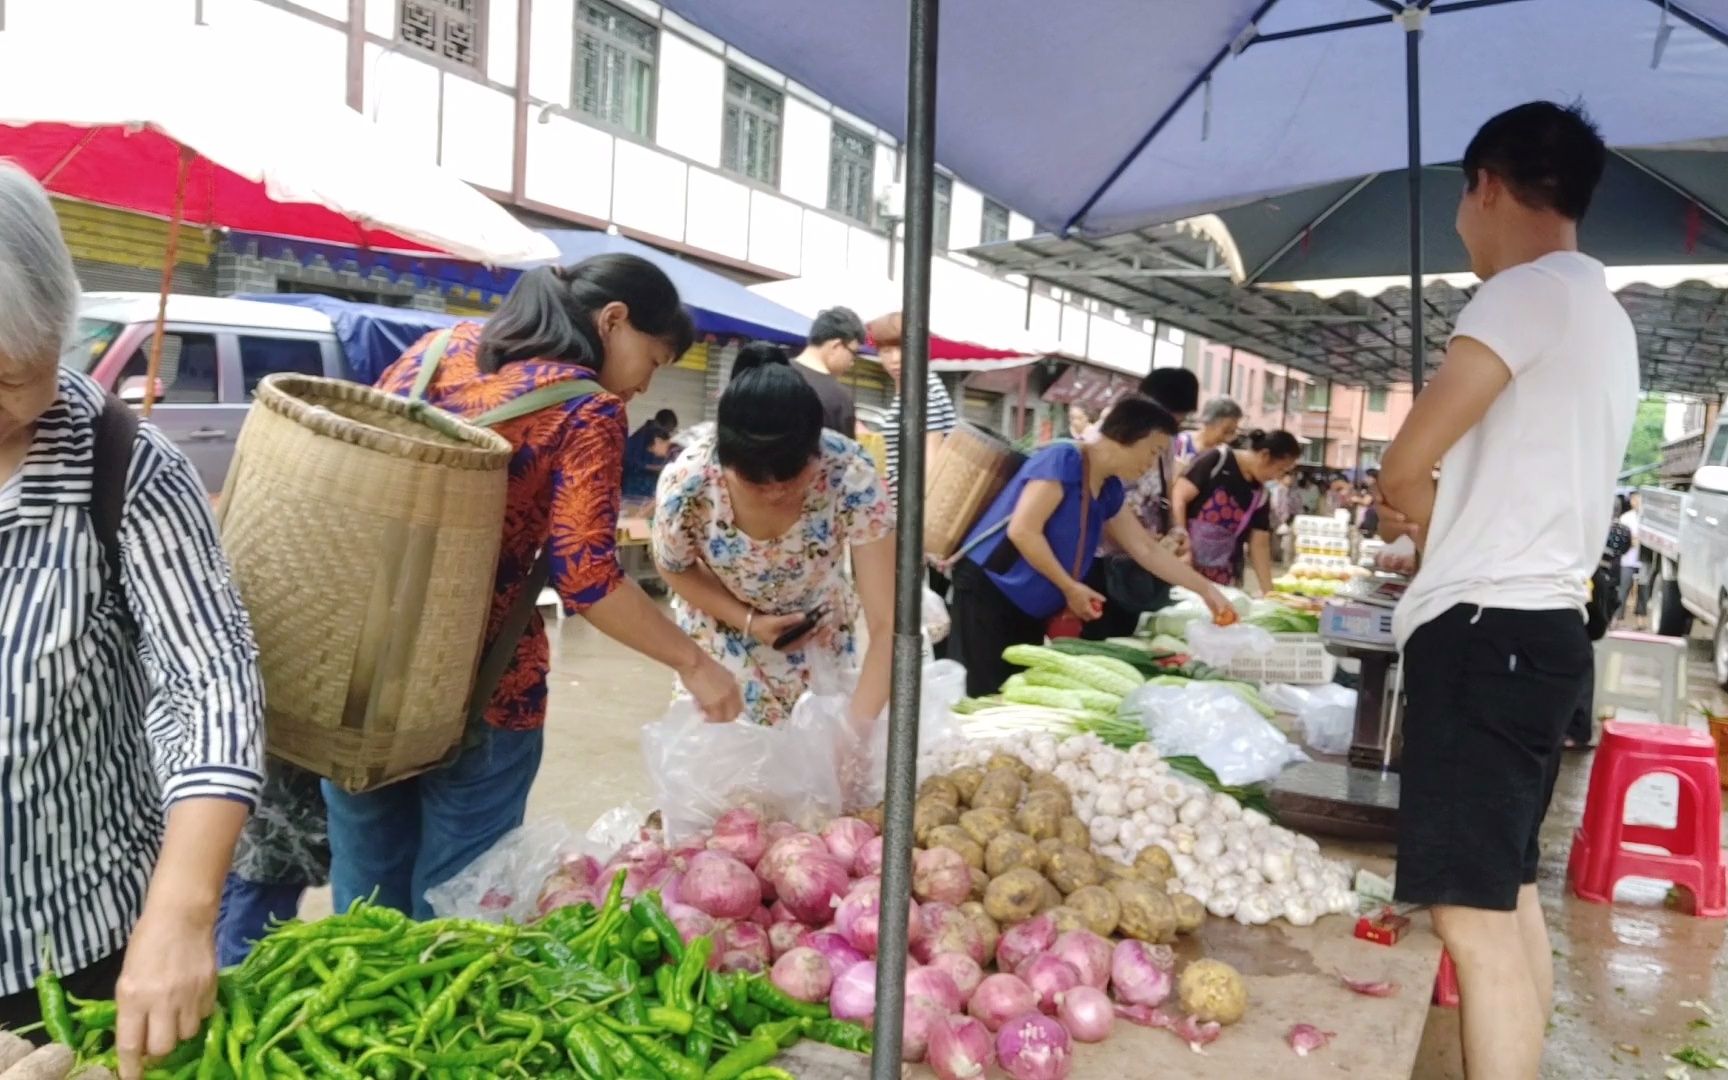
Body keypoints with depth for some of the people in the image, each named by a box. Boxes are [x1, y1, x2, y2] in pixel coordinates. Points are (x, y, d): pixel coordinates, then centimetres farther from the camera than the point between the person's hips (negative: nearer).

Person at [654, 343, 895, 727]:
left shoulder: (852, 476, -34)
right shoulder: (685, 484, -31)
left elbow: (887, 623, -33)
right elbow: (675, 568, -8)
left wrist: (858, 725, -44)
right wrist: (747, 621, -21)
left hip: (820, 637, 0)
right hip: (723, 637, 0)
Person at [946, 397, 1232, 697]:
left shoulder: (1110, 491, 9)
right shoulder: (1063, 461, -17)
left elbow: (1147, 550, 17)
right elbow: (1022, 531, -23)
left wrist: (1206, 589, 15)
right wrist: (1070, 588, -17)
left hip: (1028, 610, 9)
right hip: (988, 592, -9)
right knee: (978, 699, -9)